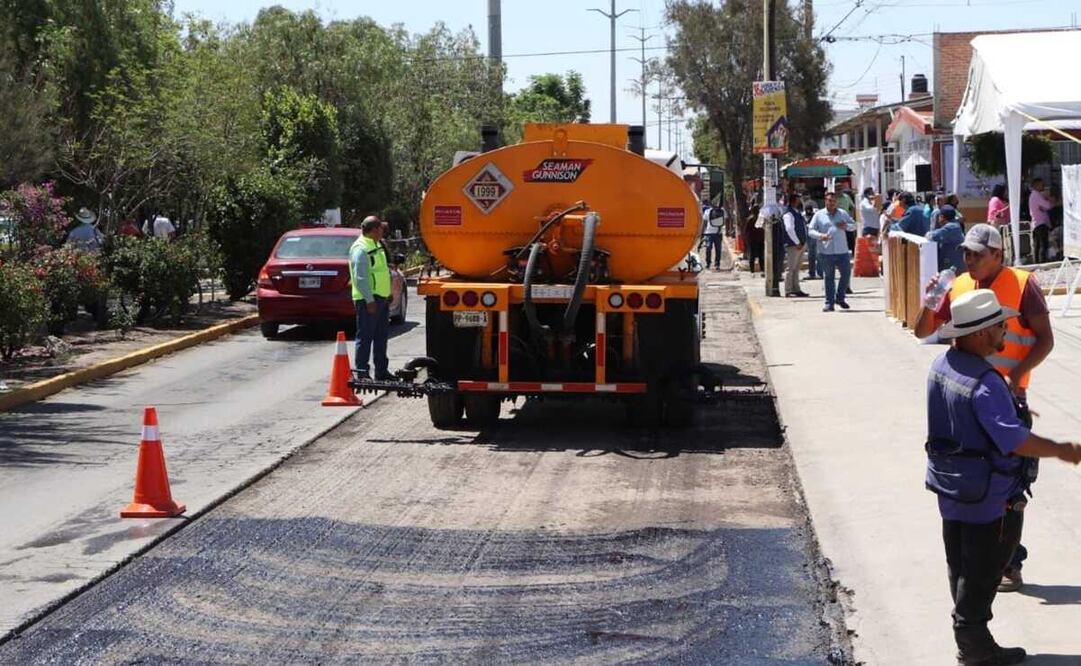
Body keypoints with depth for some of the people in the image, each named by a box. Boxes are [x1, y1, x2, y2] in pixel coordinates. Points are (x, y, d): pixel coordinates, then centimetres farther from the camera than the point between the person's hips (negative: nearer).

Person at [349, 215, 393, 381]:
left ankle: (381, 371, 23)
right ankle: (362, 373, -3)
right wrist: (369, 300, -24)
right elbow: (360, 277, -21)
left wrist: (387, 294, 22)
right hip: (368, 299, -10)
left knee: (381, 336, 15)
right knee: (365, 336, -6)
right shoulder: (361, 248, -16)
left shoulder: (376, 245, 16)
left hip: (380, 298, 10)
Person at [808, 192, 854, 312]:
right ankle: (829, 303, 6)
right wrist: (820, 236, -18)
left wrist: (846, 226, -6)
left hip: (842, 251, 2)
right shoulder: (819, 215, 4)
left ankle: (840, 298, 21)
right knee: (829, 277, 1)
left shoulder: (843, 214, 10)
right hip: (826, 252, -2)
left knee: (846, 274, 2)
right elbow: (810, 231, 2)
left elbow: (854, 224, 17)